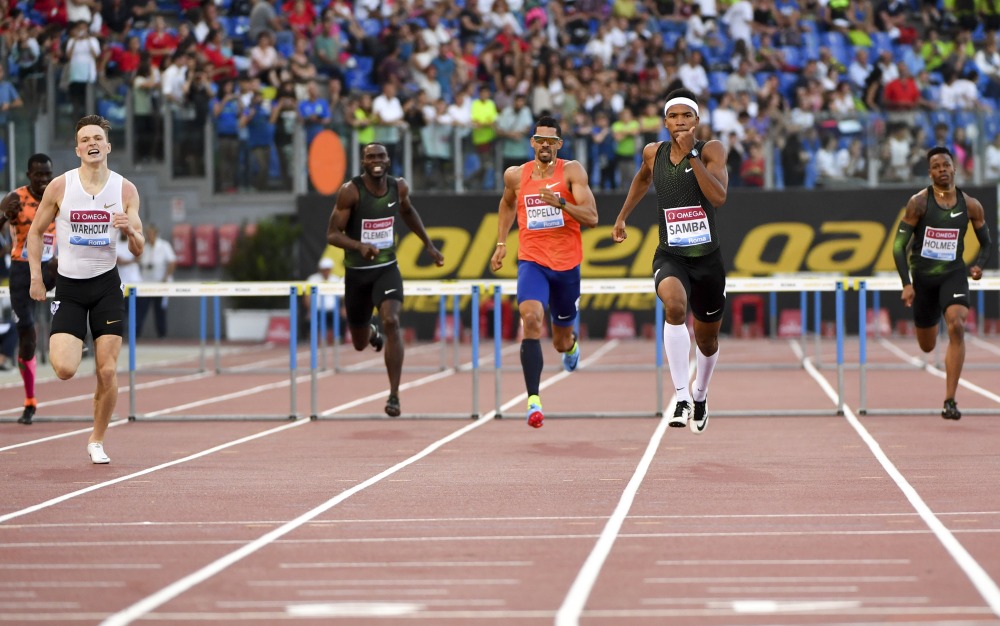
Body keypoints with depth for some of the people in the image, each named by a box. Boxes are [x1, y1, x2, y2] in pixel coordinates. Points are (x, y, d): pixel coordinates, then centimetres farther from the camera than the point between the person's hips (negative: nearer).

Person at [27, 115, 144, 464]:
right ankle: (56, 345, 22)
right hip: (68, 286, -1)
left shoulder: (125, 190, -1)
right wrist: (36, 276, -1)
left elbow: (138, 251, 2)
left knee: (107, 371, -4)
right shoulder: (60, 187, -3)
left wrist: (130, 230, -21)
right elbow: (36, 232, 8)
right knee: (65, 370, -16)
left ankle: (97, 441, 15)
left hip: (107, 285, 1)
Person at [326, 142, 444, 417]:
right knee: (359, 344, 12)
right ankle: (371, 332, 54)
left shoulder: (399, 187, -3)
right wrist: (359, 246, -35)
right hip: (357, 272, -1)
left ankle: (394, 395, -21)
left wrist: (428, 244, 21)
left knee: (392, 322, -25)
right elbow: (332, 234, -17)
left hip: (387, 269, 1)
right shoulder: (350, 191, -15)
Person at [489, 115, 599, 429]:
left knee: (560, 341, 14)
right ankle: (533, 400, -31)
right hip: (532, 261, 0)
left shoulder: (572, 171, -6)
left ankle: (570, 343, 56)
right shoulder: (515, 175, 3)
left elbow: (591, 217, -14)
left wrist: (560, 203, -28)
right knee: (531, 319, -28)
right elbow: (507, 203, 26)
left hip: (567, 264, 0)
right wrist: (501, 243, 21)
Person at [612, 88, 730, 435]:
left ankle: (700, 396, 47)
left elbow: (719, 197, -25)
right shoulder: (654, 153, 2)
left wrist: (691, 155, -26)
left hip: (707, 259, 0)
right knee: (674, 306, -34)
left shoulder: (711, 150, -8)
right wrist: (622, 217, 28)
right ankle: (681, 396, -33)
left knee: (708, 338, 16)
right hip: (669, 256, 0)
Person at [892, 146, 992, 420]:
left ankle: (950, 401, -23)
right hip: (923, 276, 0)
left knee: (956, 327, -26)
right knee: (926, 347, 11)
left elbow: (986, 243, 11)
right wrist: (906, 284, -16)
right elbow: (899, 245, -9)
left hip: (954, 273, 0)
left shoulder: (971, 205, -3)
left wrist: (978, 265, -9)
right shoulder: (919, 202, -10)